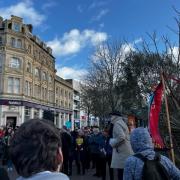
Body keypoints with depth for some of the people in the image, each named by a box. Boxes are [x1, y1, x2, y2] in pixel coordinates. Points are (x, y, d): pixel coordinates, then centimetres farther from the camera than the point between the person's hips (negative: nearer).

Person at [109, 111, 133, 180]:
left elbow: (121, 137, -24)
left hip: (122, 152, -10)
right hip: (126, 151, 10)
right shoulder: (122, 123, 21)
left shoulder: (117, 123, -10)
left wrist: (112, 142, -10)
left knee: (121, 174, -8)